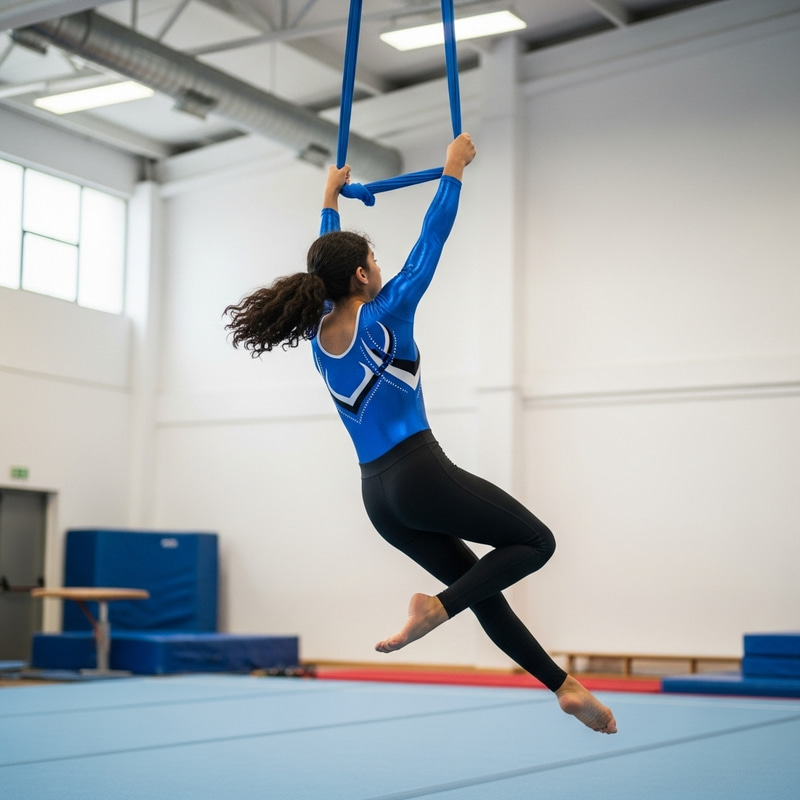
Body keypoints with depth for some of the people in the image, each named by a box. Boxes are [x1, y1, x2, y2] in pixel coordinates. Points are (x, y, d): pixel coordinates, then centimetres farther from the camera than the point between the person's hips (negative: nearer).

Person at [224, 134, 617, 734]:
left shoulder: (321, 330, 7)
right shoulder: (384, 316, -10)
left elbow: (329, 264, 25)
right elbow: (432, 239, -4)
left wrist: (331, 198, 36)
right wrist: (454, 169, 6)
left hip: (380, 498, 8)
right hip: (422, 476, -8)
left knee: (483, 589, 12)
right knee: (535, 542, 3)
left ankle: (566, 687, 13)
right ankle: (438, 606, -13)